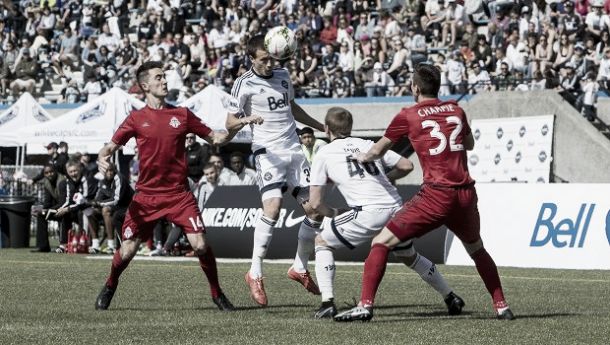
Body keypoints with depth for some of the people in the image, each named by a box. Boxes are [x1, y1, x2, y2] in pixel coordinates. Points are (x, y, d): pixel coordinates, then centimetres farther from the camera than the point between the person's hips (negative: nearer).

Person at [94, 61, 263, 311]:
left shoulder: (182, 115, 8)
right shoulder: (137, 119, 4)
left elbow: (215, 138, 13)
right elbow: (111, 146, 4)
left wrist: (240, 124, 0)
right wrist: (102, 158, -18)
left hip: (179, 194, 0)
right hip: (146, 195, 0)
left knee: (200, 245, -15)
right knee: (127, 251, -4)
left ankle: (217, 294, 5)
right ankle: (109, 288, 26)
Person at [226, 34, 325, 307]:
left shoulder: (283, 76, 13)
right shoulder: (244, 84, -5)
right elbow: (230, 123, -5)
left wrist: (322, 127, 35)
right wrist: (245, 120, -26)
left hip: (294, 149, 7)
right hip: (267, 150, -7)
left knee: (314, 209, 2)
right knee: (273, 207, -24)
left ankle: (300, 268, 20)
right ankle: (255, 274, -17)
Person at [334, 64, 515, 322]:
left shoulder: (408, 116, 3)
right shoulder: (455, 110, 13)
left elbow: (377, 151, 15)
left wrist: (363, 157, 35)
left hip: (436, 196, -5)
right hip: (466, 194, 5)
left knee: (381, 243, 0)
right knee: (476, 249, 29)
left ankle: (365, 305, -12)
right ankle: (501, 306, 25)